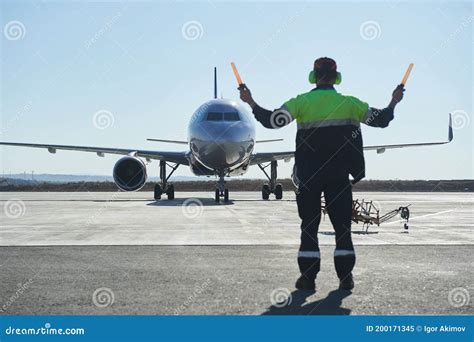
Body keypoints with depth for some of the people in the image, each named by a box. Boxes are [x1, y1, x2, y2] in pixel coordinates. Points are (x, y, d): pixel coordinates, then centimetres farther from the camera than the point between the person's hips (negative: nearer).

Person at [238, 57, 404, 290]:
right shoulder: (349, 103, 0)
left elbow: (273, 121, -14)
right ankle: (345, 277, 7)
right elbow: (379, 120, 5)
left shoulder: (301, 102, -5)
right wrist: (393, 103, 24)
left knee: (309, 225, 7)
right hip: (339, 176, 1)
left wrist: (251, 103, -1)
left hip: (308, 176, -1)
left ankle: (308, 277, 5)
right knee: (342, 226, 8)